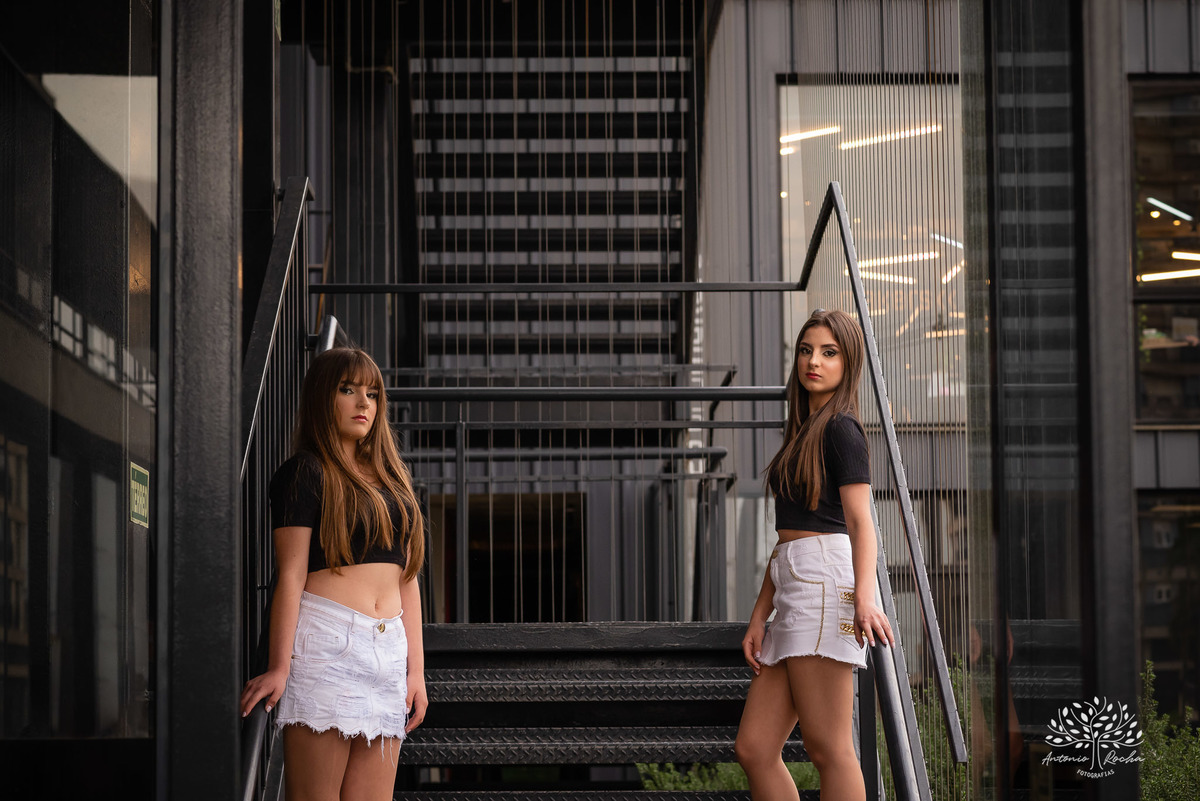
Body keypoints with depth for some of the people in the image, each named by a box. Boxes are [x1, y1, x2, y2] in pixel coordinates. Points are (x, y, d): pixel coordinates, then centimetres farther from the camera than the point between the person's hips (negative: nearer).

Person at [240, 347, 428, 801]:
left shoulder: (392, 478, 21)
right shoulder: (304, 473, 2)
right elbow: (291, 575, -6)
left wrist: (416, 669, 14)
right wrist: (279, 667, -12)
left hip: (388, 650, 6)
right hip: (325, 643, -6)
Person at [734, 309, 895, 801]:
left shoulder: (841, 428, -1)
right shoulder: (802, 434, 26)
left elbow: (860, 521, -12)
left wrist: (864, 596, -27)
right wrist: (759, 617, 20)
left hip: (826, 576, -9)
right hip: (794, 593, 9)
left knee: (829, 749, -11)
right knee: (754, 749, 3)